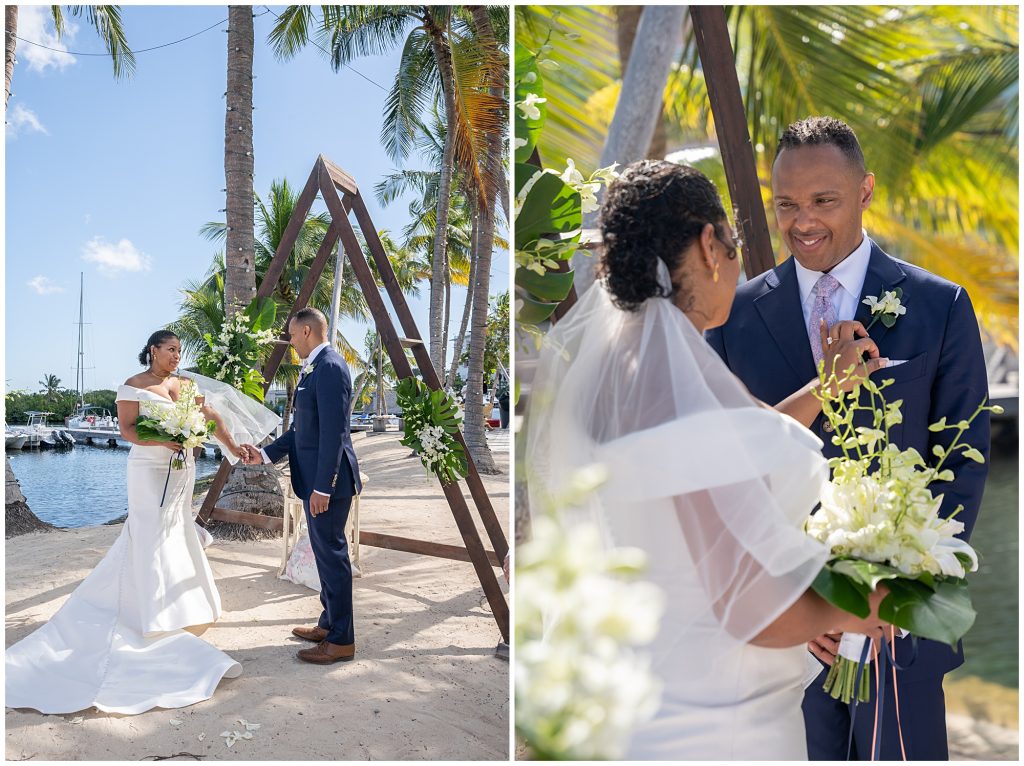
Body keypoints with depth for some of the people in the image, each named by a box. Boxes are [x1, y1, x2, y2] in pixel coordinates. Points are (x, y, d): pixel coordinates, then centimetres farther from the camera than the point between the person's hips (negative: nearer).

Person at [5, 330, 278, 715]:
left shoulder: (186, 385, 10)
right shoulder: (134, 387, -6)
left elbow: (212, 416, 8)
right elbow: (126, 429, -12)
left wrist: (233, 446, -2)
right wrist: (163, 441, -25)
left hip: (182, 472, 6)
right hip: (150, 472, -6)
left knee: (173, 538, 13)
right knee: (155, 543, -3)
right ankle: (166, 633, 0)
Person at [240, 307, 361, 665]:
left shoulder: (330, 367, -17)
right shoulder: (314, 367, 15)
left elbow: (333, 431, -22)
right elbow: (301, 429, 19)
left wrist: (322, 486, -23)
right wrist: (265, 454, 15)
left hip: (328, 479, -10)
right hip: (315, 477, 10)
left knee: (332, 554, -3)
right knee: (326, 552, 18)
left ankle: (341, 640, 7)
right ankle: (329, 623, 30)